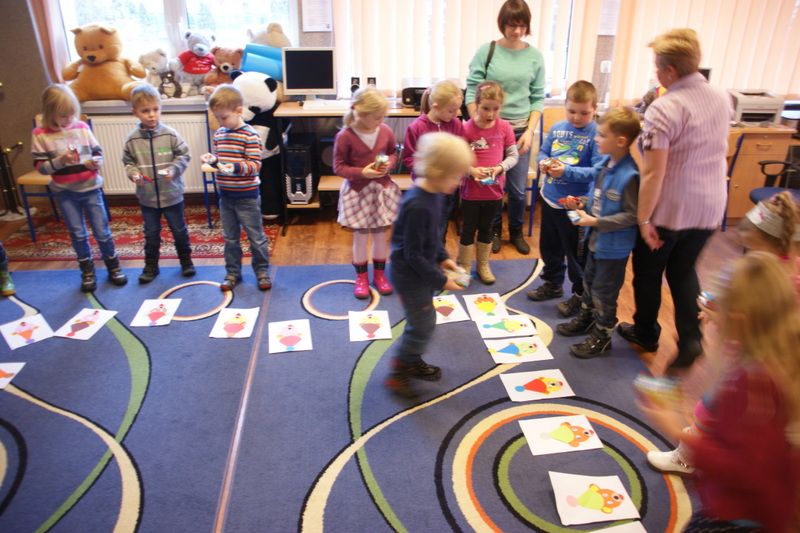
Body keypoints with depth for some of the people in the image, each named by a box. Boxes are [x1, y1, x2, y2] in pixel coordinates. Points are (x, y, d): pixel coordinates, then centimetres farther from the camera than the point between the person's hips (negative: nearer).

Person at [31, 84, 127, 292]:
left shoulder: (82, 127, -3)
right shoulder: (40, 134, -8)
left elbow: (98, 152, 4)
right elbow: (40, 166, -8)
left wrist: (96, 161, -18)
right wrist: (61, 160, -24)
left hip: (91, 188, 1)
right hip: (65, 192, 0)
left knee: (102, 231, 8)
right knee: (78, 233, 11)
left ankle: (113, 266, 24)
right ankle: (87, 271, 26)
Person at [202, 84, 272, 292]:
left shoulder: (250, 136, -15)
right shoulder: (219, 134, 7)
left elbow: (255, 165, -18)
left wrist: (236, 167, -33)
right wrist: (213, 160, -4)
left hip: (247, 197, -6)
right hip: (226, 196, 6)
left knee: (256, 237, 7)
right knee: (230, 238, 15)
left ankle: (262, 272, 22)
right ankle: (232, 273, 27)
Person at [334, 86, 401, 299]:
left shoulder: (385, 131, -6)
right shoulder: (345, 136, -17)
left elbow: (394, 152, 11)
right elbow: (339, 166, -11)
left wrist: (389, 163, -12)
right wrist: (362, 172, -24)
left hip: (382, 190, 3)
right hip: (357, 192, -3)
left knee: (380, 234, 13)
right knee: (360, 236, 8)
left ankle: (380, 274, 31)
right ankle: (361, 277, 25)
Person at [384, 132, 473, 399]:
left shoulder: (433, 194, -1)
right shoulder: (417, 206, -30)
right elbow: (413, 255, -25)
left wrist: (442, 258, 5)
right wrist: (440, 280, -20)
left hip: (420, 270, 9)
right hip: (409, 274, -9)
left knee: (422, 322, 21)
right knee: (423, 325, 2)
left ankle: (413, 362, 41)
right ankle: (397, 374, 18)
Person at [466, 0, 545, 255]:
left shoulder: (535, 56, 3)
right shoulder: (486, 51, -4)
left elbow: (537, 98, 5)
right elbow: (471, 91, -4)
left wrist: (530, 131, -5)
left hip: (519, 129, 2)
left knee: (517, 188, 5)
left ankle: (516, 232, 27)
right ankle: (494, 231, 26)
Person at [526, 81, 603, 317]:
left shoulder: (597, 135, -16)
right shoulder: (557, 128, 2)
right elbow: (543, 151, 12)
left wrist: (567, 171, -29)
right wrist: (543, 163, -10)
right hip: (550, 198, 7)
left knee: (576, 253, 8)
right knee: (549, 246, 22)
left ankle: (581, 295, 27)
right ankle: (553, 284, 43)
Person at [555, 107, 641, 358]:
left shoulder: (629, 176, -27)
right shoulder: (604, 165, -2)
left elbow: (632, 215, -25)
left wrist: (596, 221, -27)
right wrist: (582, 205, -3)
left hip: (614, 246, -8)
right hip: (596, 239, 8)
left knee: (604, 292, 7)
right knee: (589, 282, 25)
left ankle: (602, 335, 26)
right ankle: (586, 318, 46)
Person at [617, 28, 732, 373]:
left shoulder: (664, 109, -21)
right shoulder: (722, 100, 3)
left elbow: (653, 173, -24)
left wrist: (644, 218, -18)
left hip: (668, 210, -6)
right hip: (709, 207, 6)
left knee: (648, 273, 15)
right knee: (684, 271, 19)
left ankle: (646, 333, 32)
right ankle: (690, 339, 9)